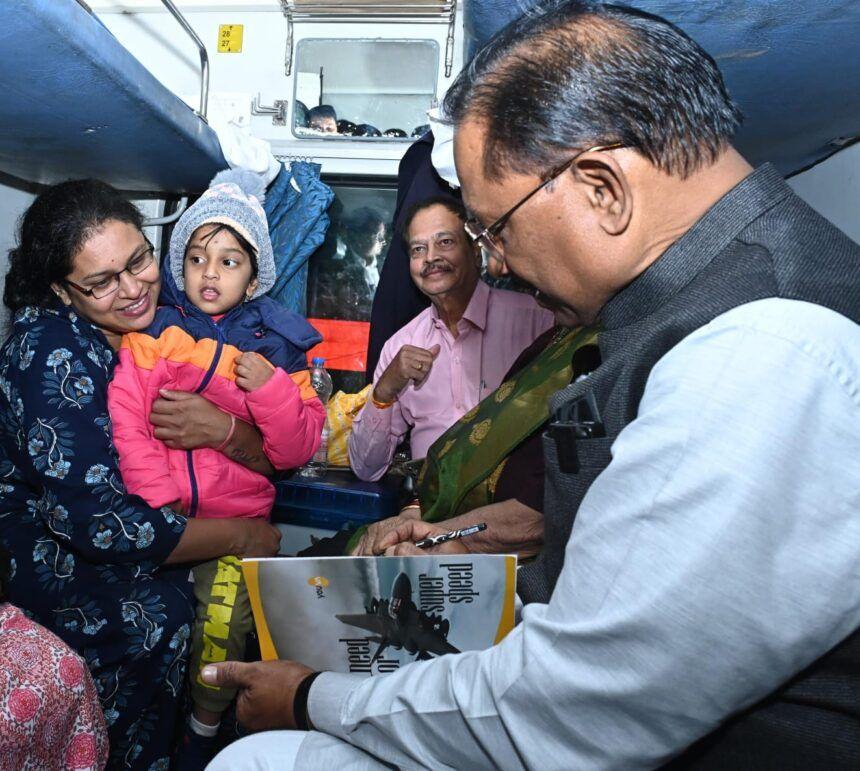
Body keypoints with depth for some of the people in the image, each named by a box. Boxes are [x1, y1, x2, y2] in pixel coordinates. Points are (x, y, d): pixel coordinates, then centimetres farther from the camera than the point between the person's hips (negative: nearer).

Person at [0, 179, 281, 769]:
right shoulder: (50, 352, -19)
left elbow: (273, 459, -4)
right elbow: (96, 519, -25)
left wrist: (223, 430, -26)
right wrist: (242, 535, -18)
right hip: (57, 562, -5)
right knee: (166, 616, -22)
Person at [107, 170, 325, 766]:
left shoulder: (275, 346, 5)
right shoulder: (151, 329, 5)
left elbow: (297, 451, 0)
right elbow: (126, 422, -6)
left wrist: (271, 388, -16)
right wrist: (160, 507, -15)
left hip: (237, 514, 0)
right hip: (156, 511, 1)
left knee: (220, 623, -13)